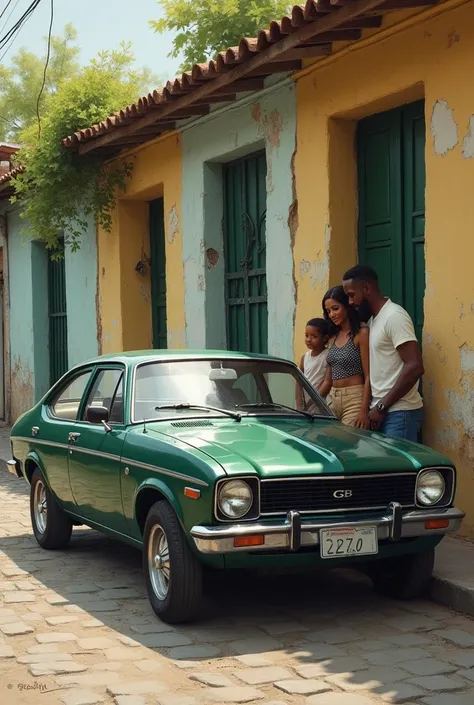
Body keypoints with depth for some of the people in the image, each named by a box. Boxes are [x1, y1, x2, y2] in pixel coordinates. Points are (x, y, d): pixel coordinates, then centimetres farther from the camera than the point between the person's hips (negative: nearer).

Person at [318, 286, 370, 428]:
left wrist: (364, 412, -18)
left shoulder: (361, 333, -6)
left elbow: (368, 377, -10)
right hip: (332, 399, 7)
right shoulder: (335, 337, 16)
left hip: (355, 400, -7)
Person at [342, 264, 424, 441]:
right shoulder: (372, 320, 17)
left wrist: (382, 406, -15)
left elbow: (415, 367, -19)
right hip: (381, 410, 8)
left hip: (399, 413, -8)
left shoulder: (394, 316, -11)